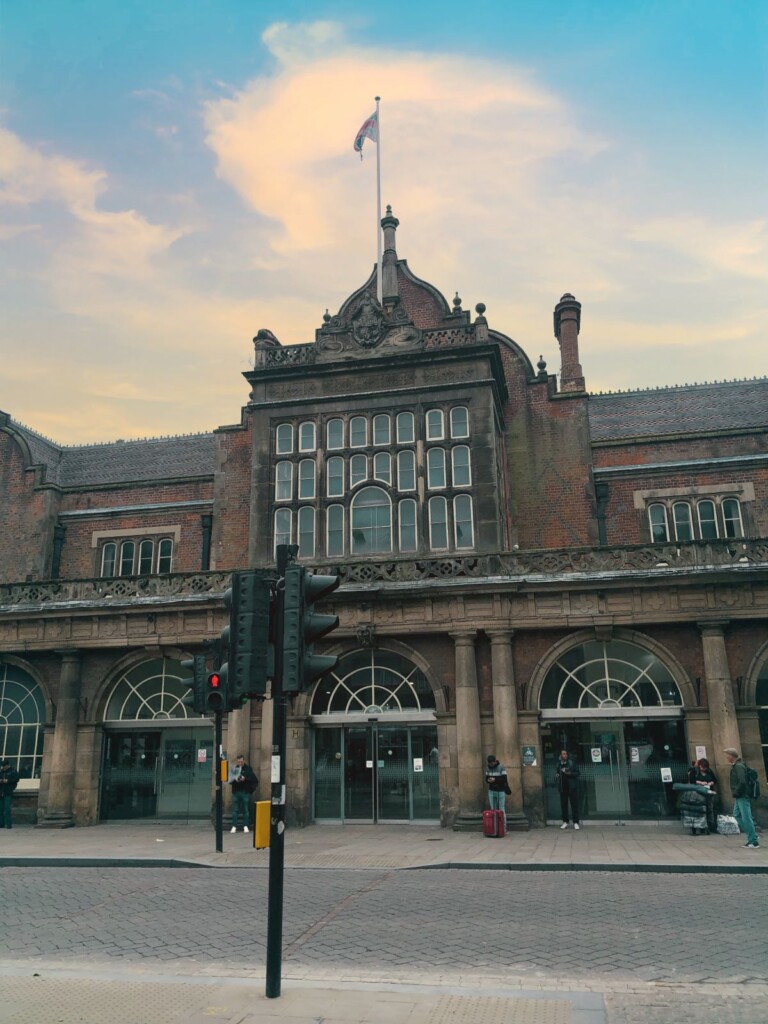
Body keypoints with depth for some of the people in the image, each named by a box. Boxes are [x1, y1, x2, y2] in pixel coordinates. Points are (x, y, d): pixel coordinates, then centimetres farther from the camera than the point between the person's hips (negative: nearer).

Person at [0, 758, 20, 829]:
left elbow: (16, 779, -7)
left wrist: (8, 781, -15)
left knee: (7, 808, -11)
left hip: (8, 793, -5)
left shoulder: (13, 771, 0)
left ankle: (9, 824, -10)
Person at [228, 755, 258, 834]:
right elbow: (230, 780, 7)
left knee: (246, 810, 2)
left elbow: (254, 779, -5)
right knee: (235, 810, 2)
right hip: (236, 792, 2)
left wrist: (245, 779, -17)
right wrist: (234, 780, -12)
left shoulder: (248, 769, 1)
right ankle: (234, 826, 7)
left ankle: (245, 826, 9)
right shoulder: (234, 768, 7)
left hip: (245, 792, -2)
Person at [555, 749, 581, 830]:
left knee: (574, 804, -1)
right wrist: (556, 776, -2)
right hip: (562, 788, 3)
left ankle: (576, 822, 4)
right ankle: (565, 822, 17)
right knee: (563, 805, 7)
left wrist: (570, 773, -17)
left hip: (572, 787, -3)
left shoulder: (571, 762, -2)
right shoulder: (558, 764, 7)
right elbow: (556, 774, 19)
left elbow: (577, 773, -1)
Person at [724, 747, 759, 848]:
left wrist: (736, 793, -16)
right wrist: (735, 794, 11)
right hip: (739, 797, 10)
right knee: (737, 815, 14)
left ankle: (753, 841, -1)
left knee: (746, 818, -6)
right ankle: (752, 835, 19)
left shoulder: (739, 766, -16)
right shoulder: (735, 766, 14)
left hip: (742, 796, -10)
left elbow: (742, 782, -25)